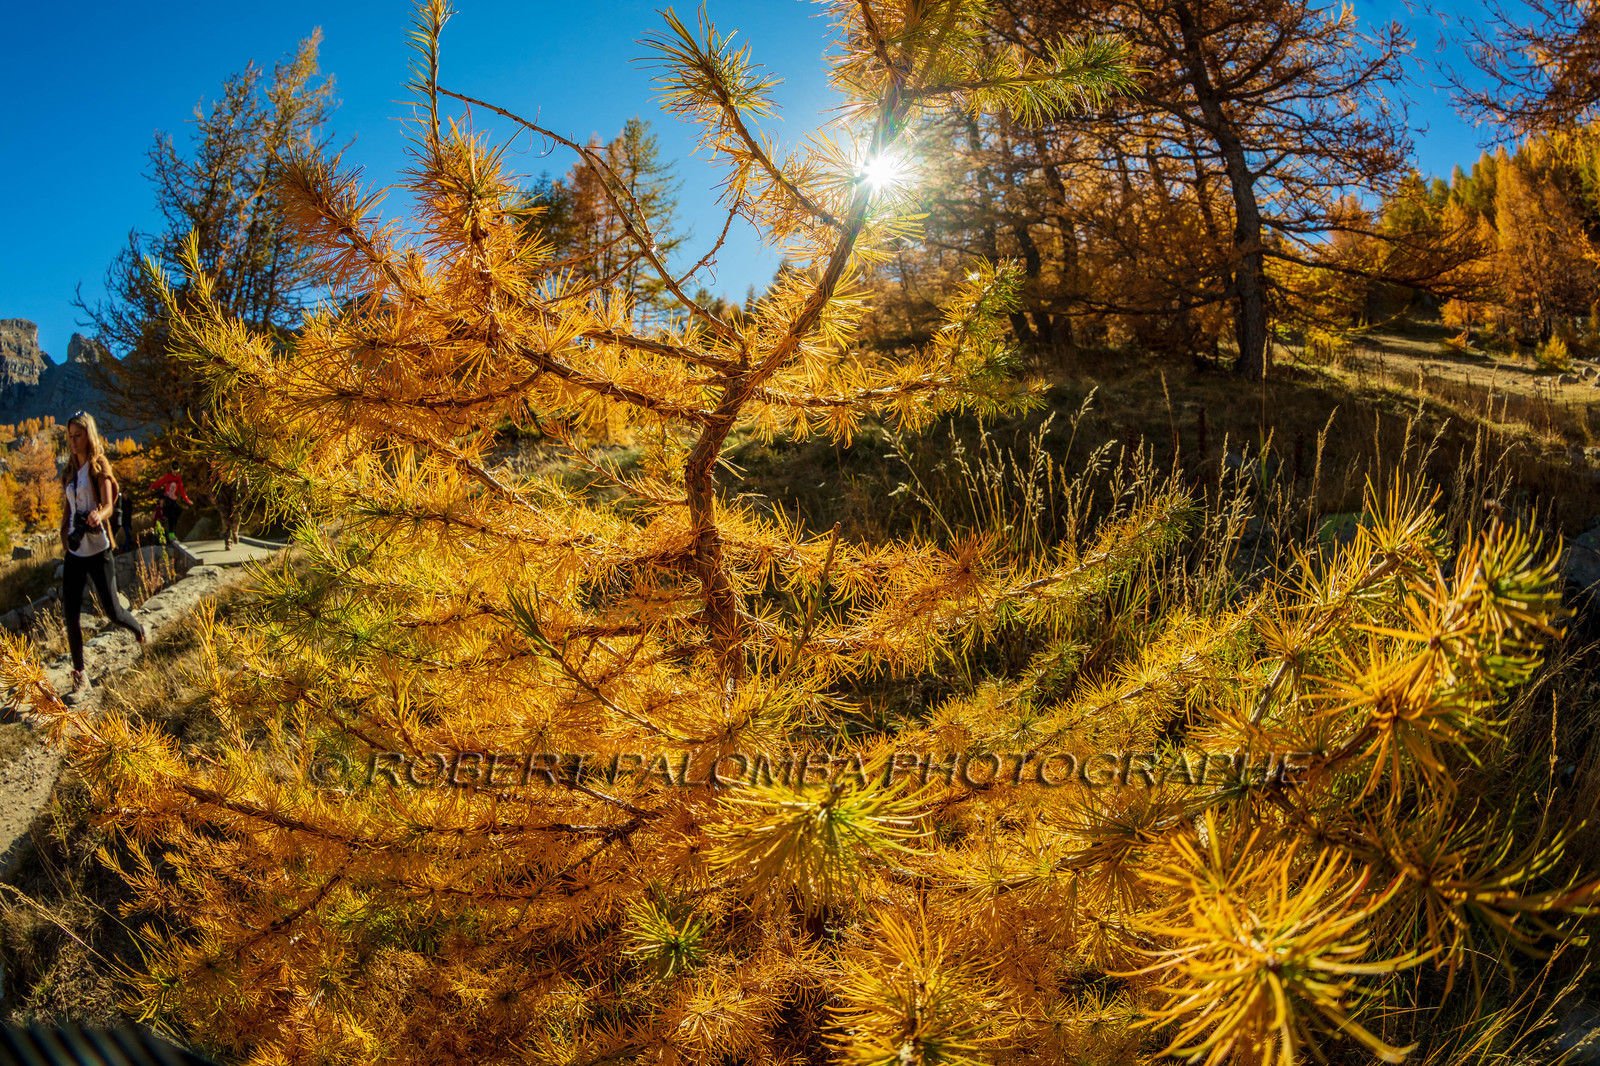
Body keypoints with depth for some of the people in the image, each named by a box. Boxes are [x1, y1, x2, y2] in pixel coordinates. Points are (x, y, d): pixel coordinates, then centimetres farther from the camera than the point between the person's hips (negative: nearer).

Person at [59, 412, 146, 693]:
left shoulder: (99, 467, -5)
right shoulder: (70, 471, 13)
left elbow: (108, 506, -17)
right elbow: (68, 508, 19)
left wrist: (98, 515, -39)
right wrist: (64, 537, 9)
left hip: (97, 550, -5)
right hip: (73, 551, 5)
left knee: (112, 610, -2)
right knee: (70, 614, 2)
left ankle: (136, 626, 32)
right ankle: (78, 671, 13)